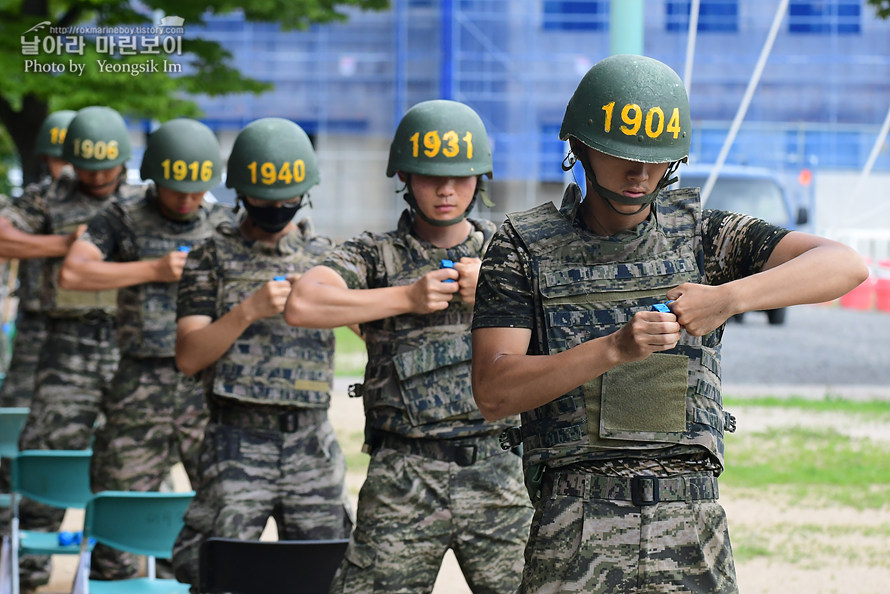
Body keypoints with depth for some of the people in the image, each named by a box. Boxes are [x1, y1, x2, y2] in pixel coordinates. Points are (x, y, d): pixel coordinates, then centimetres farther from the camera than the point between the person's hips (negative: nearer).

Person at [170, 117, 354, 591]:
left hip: (311, 440, 3)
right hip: (238, 440, -2)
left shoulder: (326, 258, 14)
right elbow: (188, 356, -4)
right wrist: (249, 310, -16)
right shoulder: (212, 258, 6)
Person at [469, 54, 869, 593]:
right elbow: (494, 393, -7)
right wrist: (616, 348, -21)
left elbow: (845, 266, -5)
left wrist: (729, 297, -21)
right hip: (576, 534, -1)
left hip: (692, 529, 1)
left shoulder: (704, 236, 9)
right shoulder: (524, 249, 5)